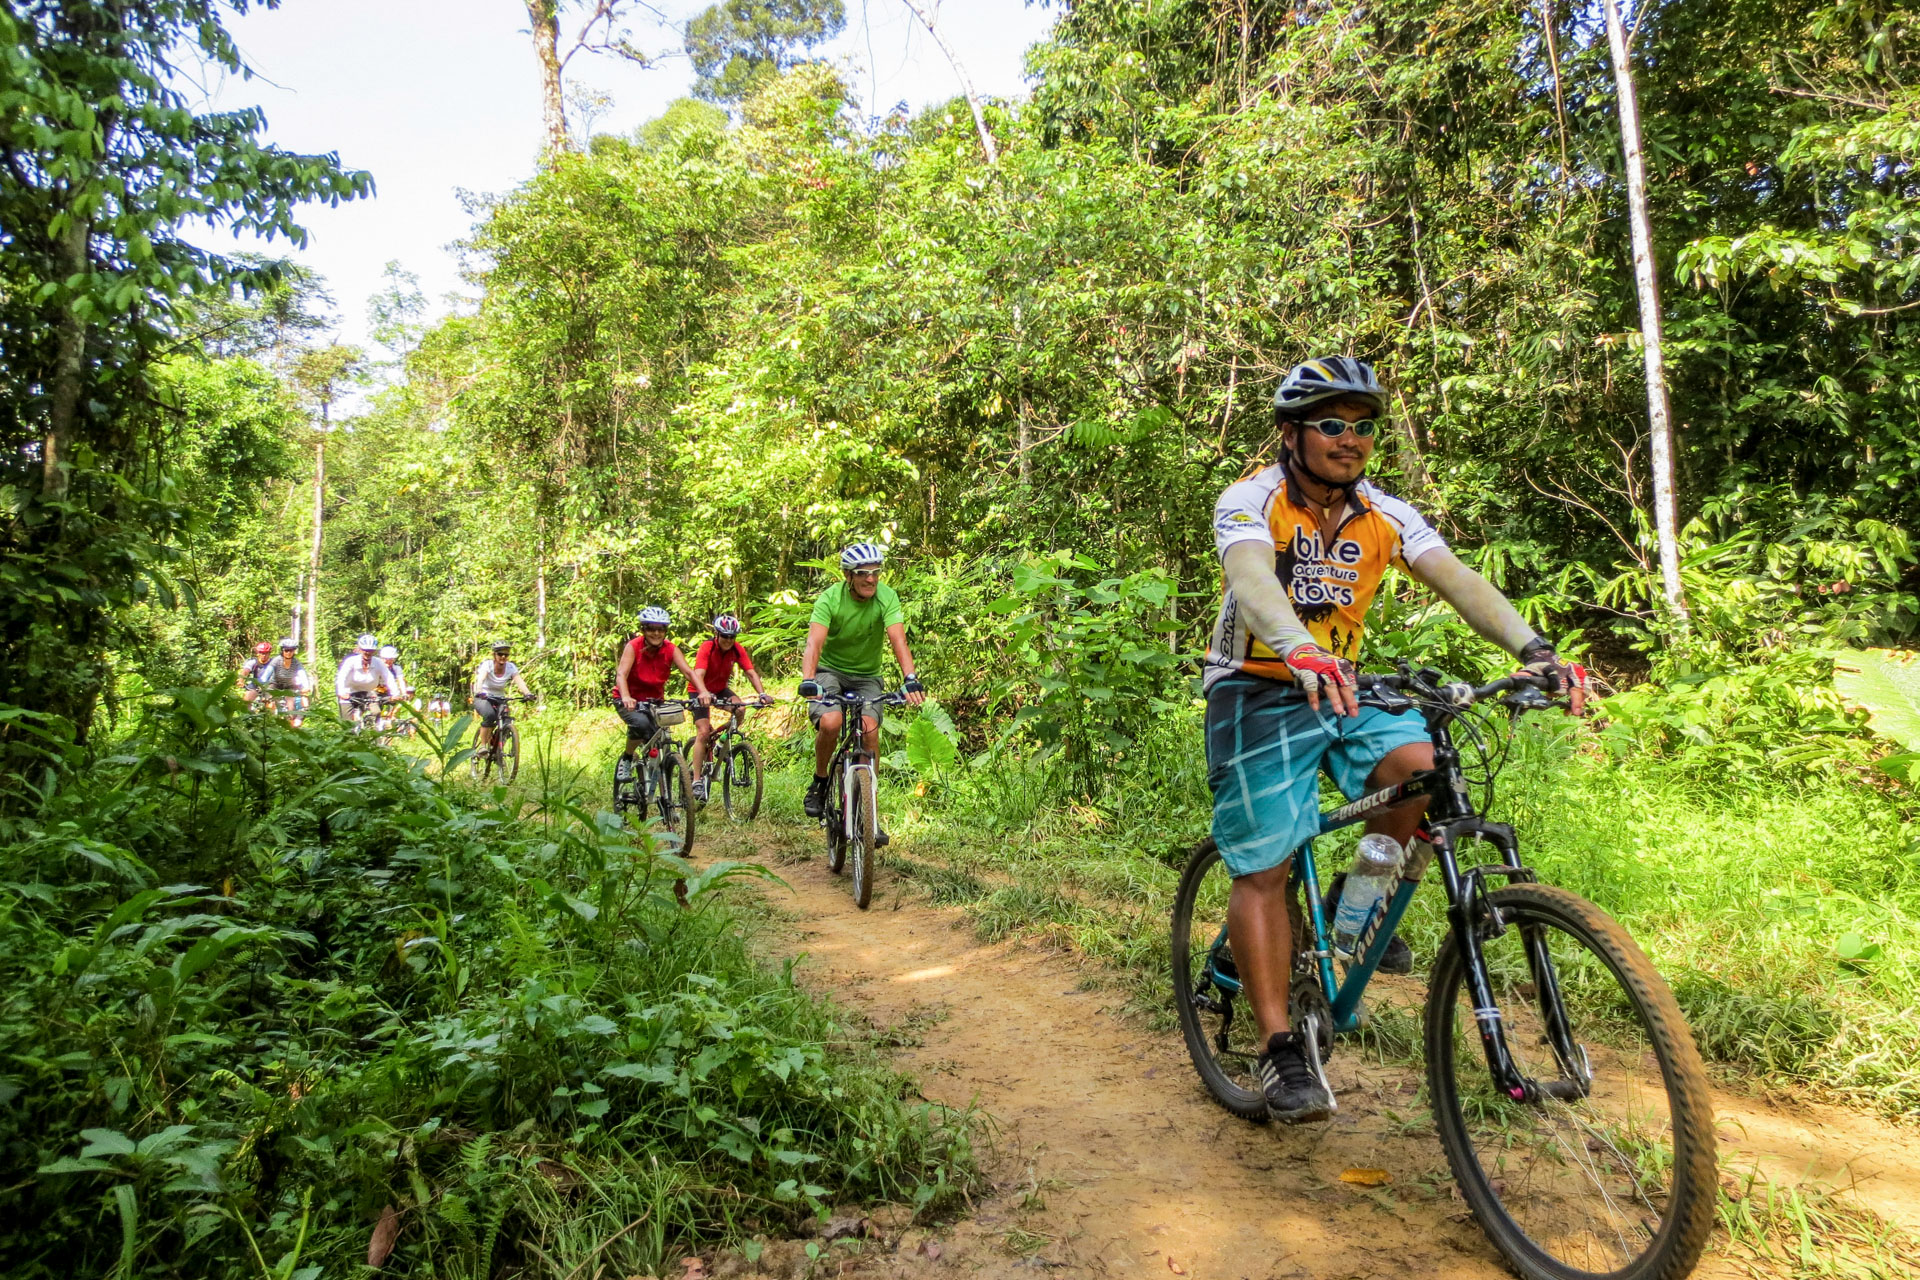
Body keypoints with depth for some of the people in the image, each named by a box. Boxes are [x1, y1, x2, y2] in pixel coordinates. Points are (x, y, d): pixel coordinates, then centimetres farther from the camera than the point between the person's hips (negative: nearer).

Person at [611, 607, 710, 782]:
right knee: (641, 723, -34)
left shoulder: (671, 649, -12)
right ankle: (625, 759, -7)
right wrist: (626, 698, -52)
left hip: (654, 701, 3)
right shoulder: (633, 647, -19)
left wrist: (703, 692, -42)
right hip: (629, 701, -3)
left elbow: (689, 671, -23)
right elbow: (621, 674, -32)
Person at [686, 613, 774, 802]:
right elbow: (699, 675, -38)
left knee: (740, 709, -25)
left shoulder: (737, 649, -14)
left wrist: (762, 694, -36)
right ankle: (697, 781, -13)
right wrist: (705, 694, -57)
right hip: (701, 691, -4)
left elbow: (751, 673, -20)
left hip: (721, 689, 4)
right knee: (703, 732, -17)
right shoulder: (707, 647, -26)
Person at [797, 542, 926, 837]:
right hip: (830, 671, -1)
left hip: (867, 676, 1)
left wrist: (910, 678, -46)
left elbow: (898, 639, -29)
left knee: (870, 732, -21)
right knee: (830, 723, -29)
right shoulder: (829, 599, -19)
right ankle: (819, 782, 0)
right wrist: (808, 680, -50)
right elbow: (814, 642, -32)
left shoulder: (887, 597, -17)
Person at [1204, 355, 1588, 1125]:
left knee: (1423, 767, -23)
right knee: (1263, 871, -7)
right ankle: (1278, 1049, 4)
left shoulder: (1383, 515, 0)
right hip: (1257, 694, -4)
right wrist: (1301, 652, -55)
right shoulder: (1251, 501, -14)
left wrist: (1535, 650, -29)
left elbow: (1458, 580, -13)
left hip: (1340, 691, 4)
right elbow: (1252, 580, -35)